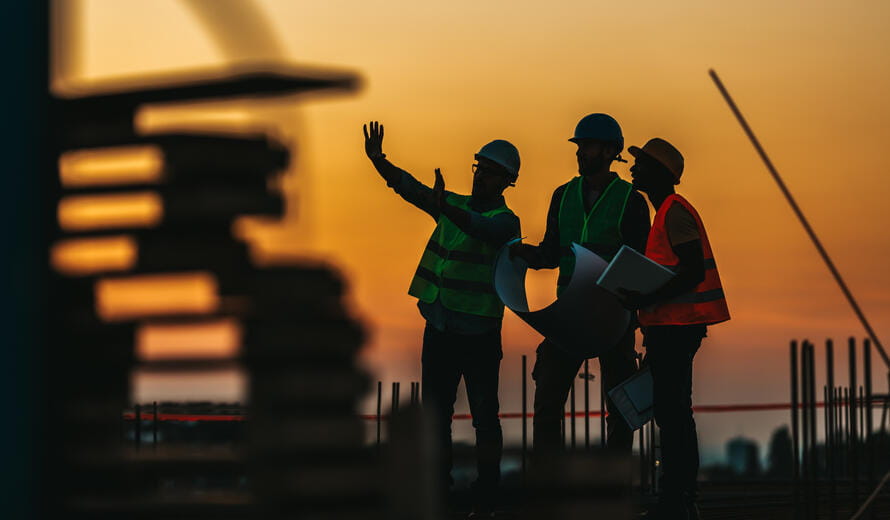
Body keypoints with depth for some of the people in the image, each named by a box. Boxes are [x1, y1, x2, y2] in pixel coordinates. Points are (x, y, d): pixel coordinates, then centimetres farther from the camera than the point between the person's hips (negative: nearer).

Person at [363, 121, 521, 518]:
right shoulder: (455, 205, 12)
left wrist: (446, 208, -46)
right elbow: (410, 188, 5)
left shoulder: (505, 221, -8)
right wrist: (379, 161, -11)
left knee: (484, 416, -2)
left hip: (479, 332, -6)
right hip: (439, 328, 6)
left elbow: (481, 229, -29)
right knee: (434, 414, 10)